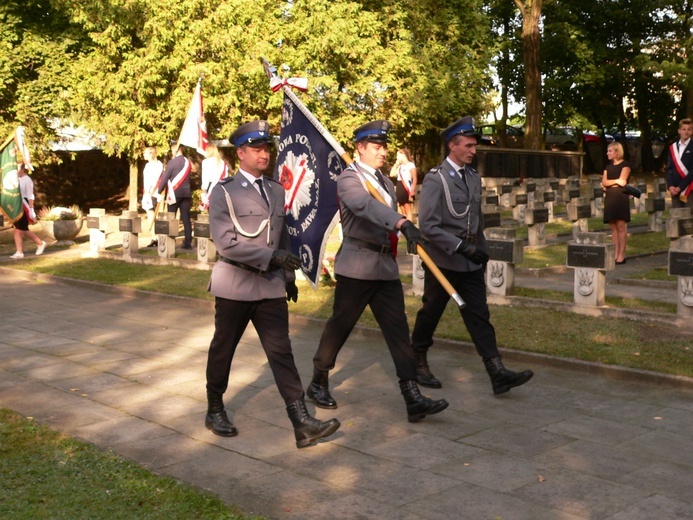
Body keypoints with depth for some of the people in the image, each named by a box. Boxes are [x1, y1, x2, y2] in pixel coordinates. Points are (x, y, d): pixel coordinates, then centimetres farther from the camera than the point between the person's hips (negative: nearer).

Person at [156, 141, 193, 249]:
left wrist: (159, 191, 2)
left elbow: (164, 178, -7)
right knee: (186, 218, 2)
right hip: (186, 193, 5)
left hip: (174, 193, -5)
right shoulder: (187, 162, 9)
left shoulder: (172, 162, -9)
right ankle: (188, 242, -1)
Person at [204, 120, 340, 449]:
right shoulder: (224, 192, -8)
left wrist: (289, 276, 18)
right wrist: (271, 257, -24)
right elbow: (226, 243, -18)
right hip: (234, 286, -4)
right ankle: (215, 411, 30)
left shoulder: (276, 191, 11)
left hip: (271, 287, 4)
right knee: (223, 350, 11)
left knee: (281, 352, -1)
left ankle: (302, 424, -6)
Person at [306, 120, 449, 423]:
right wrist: (403, 224, -44)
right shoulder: (348, 179, -10)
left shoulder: (385, 182, 17)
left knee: (398, 330, -1)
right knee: (339, 327, 5)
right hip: (356, 267, -7)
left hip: (386, 267, 7)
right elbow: (367, 206, -30)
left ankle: (413, 399, -4)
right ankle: (318, 384, 24)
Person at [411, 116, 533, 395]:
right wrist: (461, 247, -24)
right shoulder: (435, 179, -11)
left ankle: (498, 374, -3)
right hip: (443, 262, -6)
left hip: (471, 264, 6)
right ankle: (418, 364, 27)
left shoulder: (474, 178, 10)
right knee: (429, 315, 9)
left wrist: (481, 250, 15)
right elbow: (428, 226, -19)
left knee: (479, 317, 1)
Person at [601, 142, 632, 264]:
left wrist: (609, 183, -2)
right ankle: (616, 254, 5)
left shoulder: (625, 164, 1)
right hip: (610, 197, 6)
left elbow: (622, 181, -9)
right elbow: (604, 182, 7)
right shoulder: (608, 167, 19)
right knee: (613, 226, 3)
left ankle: (622, 255, -8)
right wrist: (616, 181, -5)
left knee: (621, 225, -9)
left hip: (621, 196, -6)